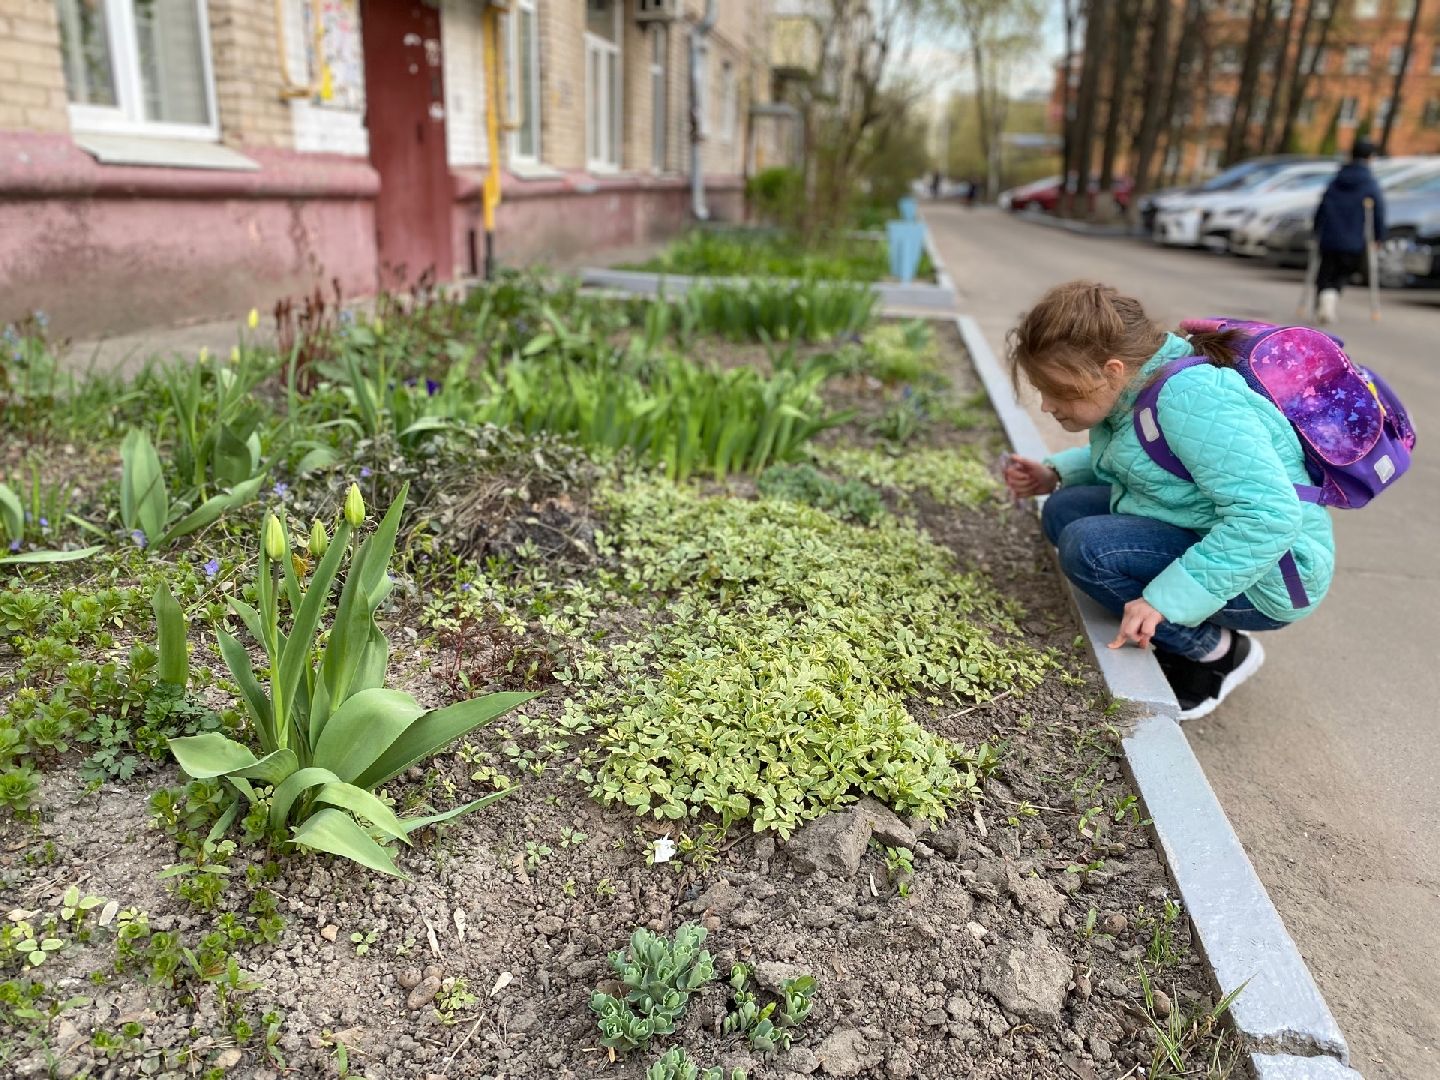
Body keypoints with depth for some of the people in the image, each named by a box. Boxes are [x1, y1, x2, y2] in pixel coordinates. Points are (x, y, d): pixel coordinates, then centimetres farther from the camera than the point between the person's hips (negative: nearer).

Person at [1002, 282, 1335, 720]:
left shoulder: (1191, 399, -28)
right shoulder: (1138, 385, 0)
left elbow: (1269, 515, -33)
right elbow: (1123, 460, 22)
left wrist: (1168, 598, -34)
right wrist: (1055, 474, 6)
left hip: (1266, 576, -9)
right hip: (1204, 536, 10)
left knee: (1088, 548, -26)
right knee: (1064, 509, 3)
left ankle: (1216, 653, -4)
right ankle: (1184, 630, 7)